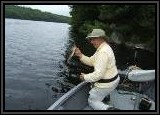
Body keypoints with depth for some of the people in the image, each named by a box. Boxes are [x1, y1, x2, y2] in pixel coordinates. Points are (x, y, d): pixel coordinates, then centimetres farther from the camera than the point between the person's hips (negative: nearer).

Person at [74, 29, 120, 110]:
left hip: (106, 84, -11)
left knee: (92, 101, 6)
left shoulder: (103, 52, -28)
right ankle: (105, 95, 30)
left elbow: (98, 74, -31)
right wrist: (80, 55, -5)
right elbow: (91, 61, 8)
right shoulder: (104, 48, 5)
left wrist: (85, 77, -17)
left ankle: (107, 108, -13)